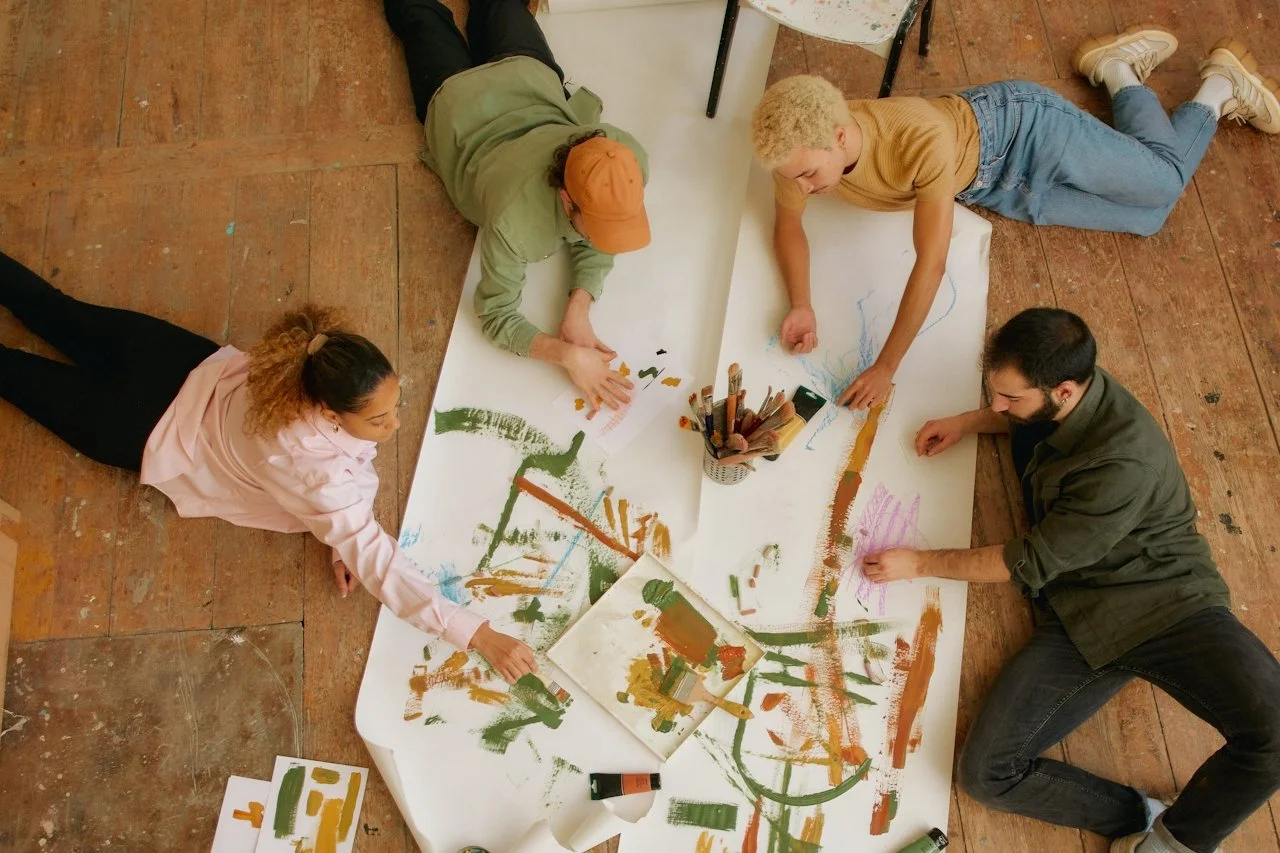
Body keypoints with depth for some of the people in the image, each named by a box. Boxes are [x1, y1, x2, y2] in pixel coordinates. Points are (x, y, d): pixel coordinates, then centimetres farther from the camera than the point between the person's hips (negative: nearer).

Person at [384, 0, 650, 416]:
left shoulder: (631, 166, -41)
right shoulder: (514, 222, -51)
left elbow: (599, 242, -22)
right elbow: (496, 316, -37)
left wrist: (578, 307, -39)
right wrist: (567, 355, -52)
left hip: (528, 79, 2)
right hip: (464, 106, -1)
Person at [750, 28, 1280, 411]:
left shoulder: (920, 141, -46)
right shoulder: (802, 146, -29)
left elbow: (930, 266, -45)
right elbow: (788, 225, -11)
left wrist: (885, 368, -45)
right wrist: (800, 304, -28)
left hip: (1020, 128, -5)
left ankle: (1219, 84, 37)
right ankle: (1118, 70, 32)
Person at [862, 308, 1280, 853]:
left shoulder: (1125, 463, -23)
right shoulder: (1052, 401, 0)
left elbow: (1030, 562, -14)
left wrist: (919, 563, -5)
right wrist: (966, 423, 11)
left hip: (1167, 603, -5)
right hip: (1080, 619, 5)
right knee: (985, 773, -16)